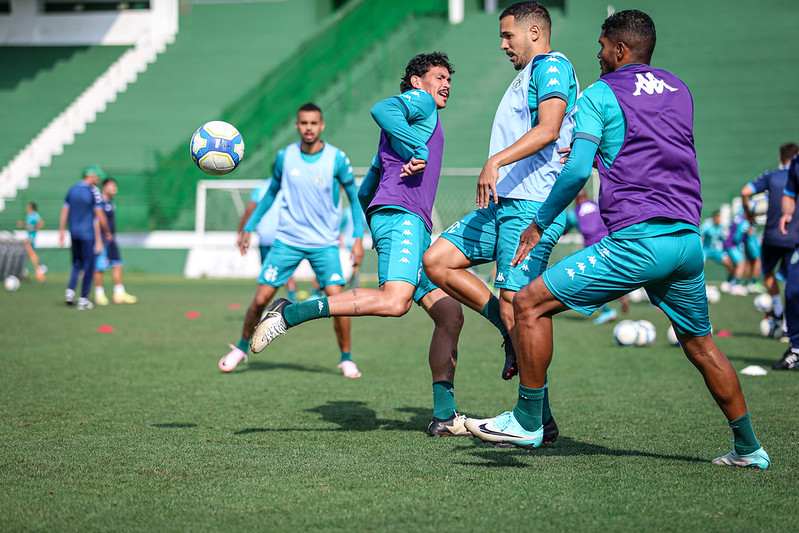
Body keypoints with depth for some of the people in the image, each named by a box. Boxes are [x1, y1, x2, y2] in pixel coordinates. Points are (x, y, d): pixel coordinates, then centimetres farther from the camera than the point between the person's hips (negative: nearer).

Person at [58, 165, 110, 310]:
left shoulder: (72, 190, 8)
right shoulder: (94, 192, -10)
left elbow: (64, 212, 8)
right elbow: (100, 216, -9)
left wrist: (62, 231, 12)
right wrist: (107, 232, 3)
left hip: (74, 232, 6)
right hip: (88, 233, -6)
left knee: (77, 263, 17)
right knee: (88, 265, 2)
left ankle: (70, 289, -4)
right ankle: (83, 299, 2)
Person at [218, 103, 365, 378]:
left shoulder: (337, 159, -8)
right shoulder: (285, 157, -2)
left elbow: (354, 197, 2)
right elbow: (271, 193, 14)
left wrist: (358, 237, -6)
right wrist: (248, 227, 14)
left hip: (324, 244, -1)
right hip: (286, 240, 2)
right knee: (261, 298, -2)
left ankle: (347, 359, 4)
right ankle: (241, 348, 24)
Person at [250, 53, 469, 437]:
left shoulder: (397, 138, 35)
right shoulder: (418, 102, 8)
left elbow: (364, 192, 34)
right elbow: (381, 109, -16)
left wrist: (379, 232, 41)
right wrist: (419, 151, -18)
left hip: (416, 231, 10)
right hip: (401, 215, -10)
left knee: (450, 313, 2)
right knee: (395, 301, -31)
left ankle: (444, 415, -1)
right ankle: (290, 314, -25)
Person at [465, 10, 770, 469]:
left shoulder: (599, 94, 1)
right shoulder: (679, 90, 19)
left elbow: (577, 171, -9)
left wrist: (539, 225, 1)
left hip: (636, 240, -7)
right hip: (689, 238, 7)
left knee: (530, 304, -1)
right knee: (700, 344, 23)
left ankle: (528, 421, 1)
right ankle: (749, 447, 28)